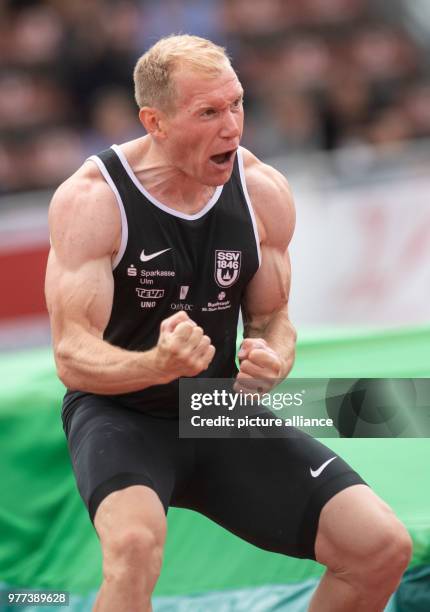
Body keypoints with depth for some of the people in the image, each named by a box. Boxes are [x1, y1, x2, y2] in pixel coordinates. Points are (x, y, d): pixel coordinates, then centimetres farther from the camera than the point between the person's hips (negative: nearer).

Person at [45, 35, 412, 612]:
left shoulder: (264, 192, -4)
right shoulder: (90, 200, -17)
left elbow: (271, 318, 9)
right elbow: (72, 354, -19)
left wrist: (273, 359, -16)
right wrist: (158, 364, -40)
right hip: (118, 411, -5)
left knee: (383, 549, -8)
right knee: (134, 544, -39)